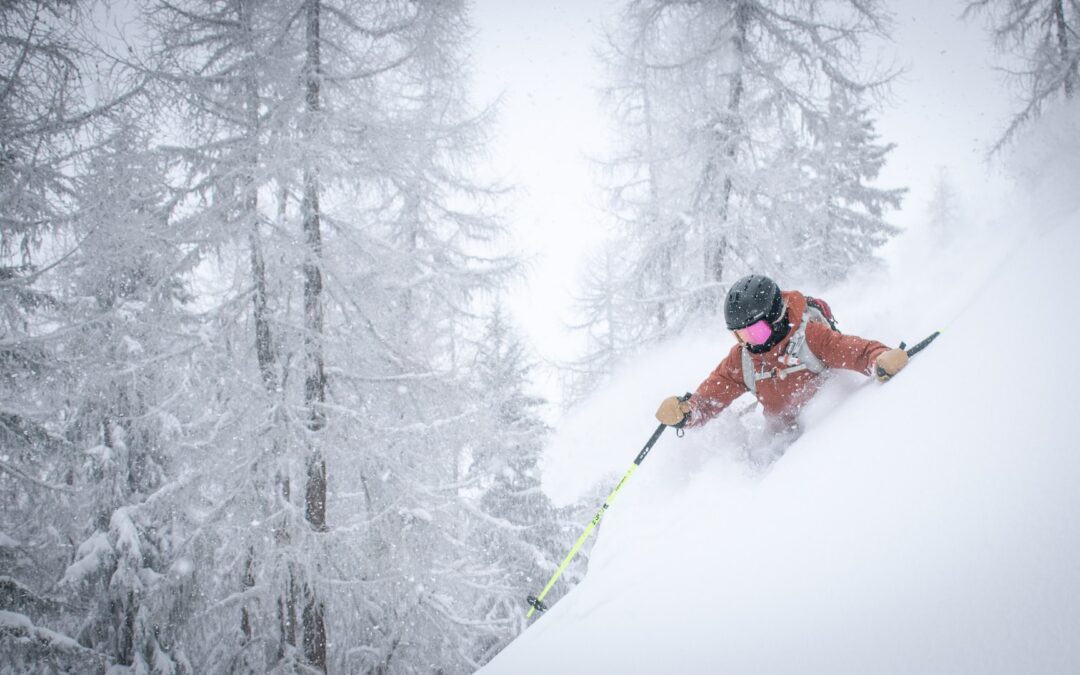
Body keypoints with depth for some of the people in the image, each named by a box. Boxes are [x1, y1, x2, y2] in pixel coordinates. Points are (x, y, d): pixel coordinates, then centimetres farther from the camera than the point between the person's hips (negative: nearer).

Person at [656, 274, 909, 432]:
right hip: (786, 438, 4)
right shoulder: (740, 360, -1)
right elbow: (709, 398, 0)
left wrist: (881, 360, -45)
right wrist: (684, 413, -22)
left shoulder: (809, 335, -15)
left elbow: (857, 351, -20)